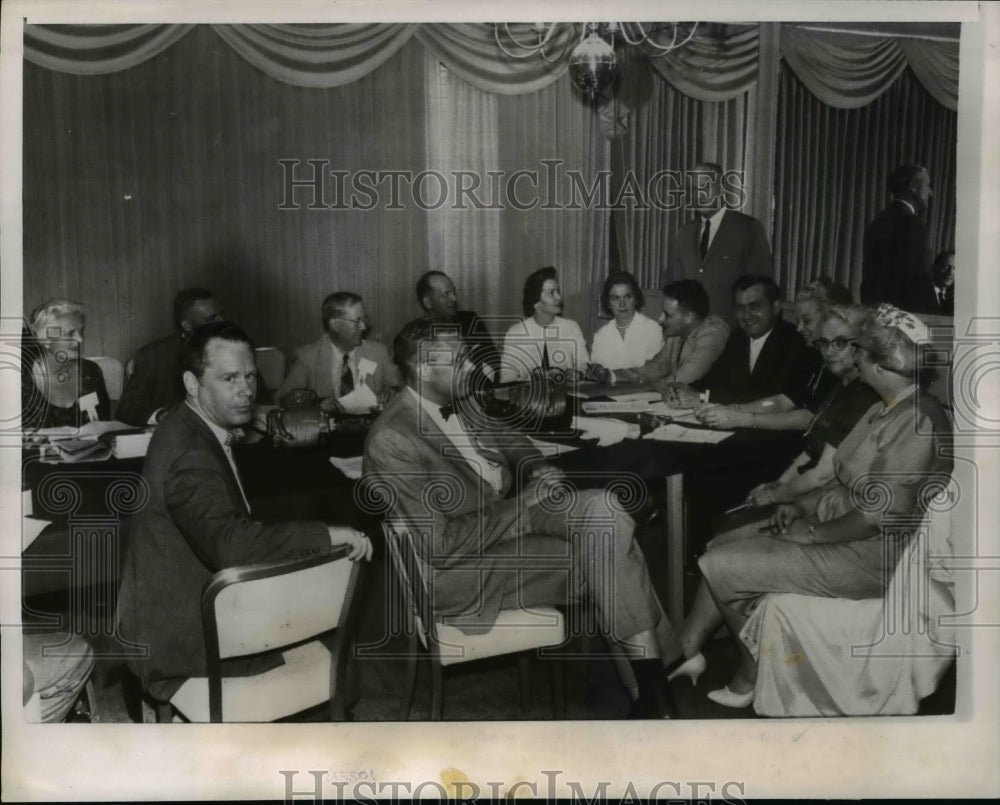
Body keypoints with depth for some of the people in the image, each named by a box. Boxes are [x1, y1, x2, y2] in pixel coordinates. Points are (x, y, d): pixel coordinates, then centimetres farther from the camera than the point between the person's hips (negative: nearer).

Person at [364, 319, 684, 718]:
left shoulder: (458, 401, 2)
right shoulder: (391, 440, -23)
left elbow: (506, 438, 20)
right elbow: (440, 545, -24)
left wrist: (537, 469, -3)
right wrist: (522, 502, -19)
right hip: (459, 565, -8)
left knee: (604, 508, -15)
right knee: (599, 556, -17)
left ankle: (649, 670, -11)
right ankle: (650, 682, 1)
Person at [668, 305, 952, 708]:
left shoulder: (918, 422, -23)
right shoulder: (887, 409, 9)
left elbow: (879, 516, -26)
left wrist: (812, 532, -15)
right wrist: (800, 507, 3)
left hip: (869, 554, -10)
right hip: (834, 525, 10)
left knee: (720, 566, -10)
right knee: (721, 546, 4)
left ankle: (750, 679, 10)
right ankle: (687, 650, 6)